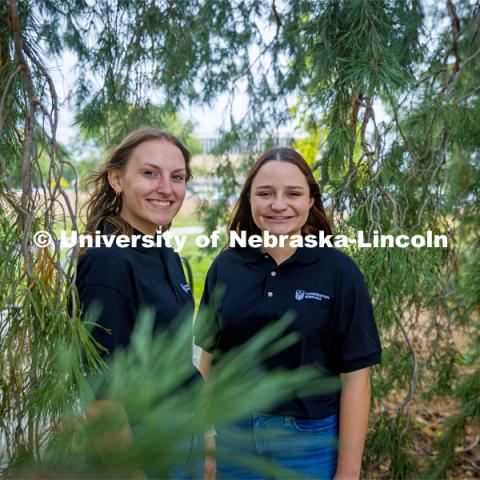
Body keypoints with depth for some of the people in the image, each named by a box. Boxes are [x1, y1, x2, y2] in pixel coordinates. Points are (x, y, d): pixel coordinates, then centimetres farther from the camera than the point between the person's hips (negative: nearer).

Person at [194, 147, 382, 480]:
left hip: (310, 444, -2)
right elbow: (209, 356, 5)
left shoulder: (339, 271, -11)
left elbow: (354, 376, -10)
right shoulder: (225, 267, -2)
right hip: (233, 439, 3)